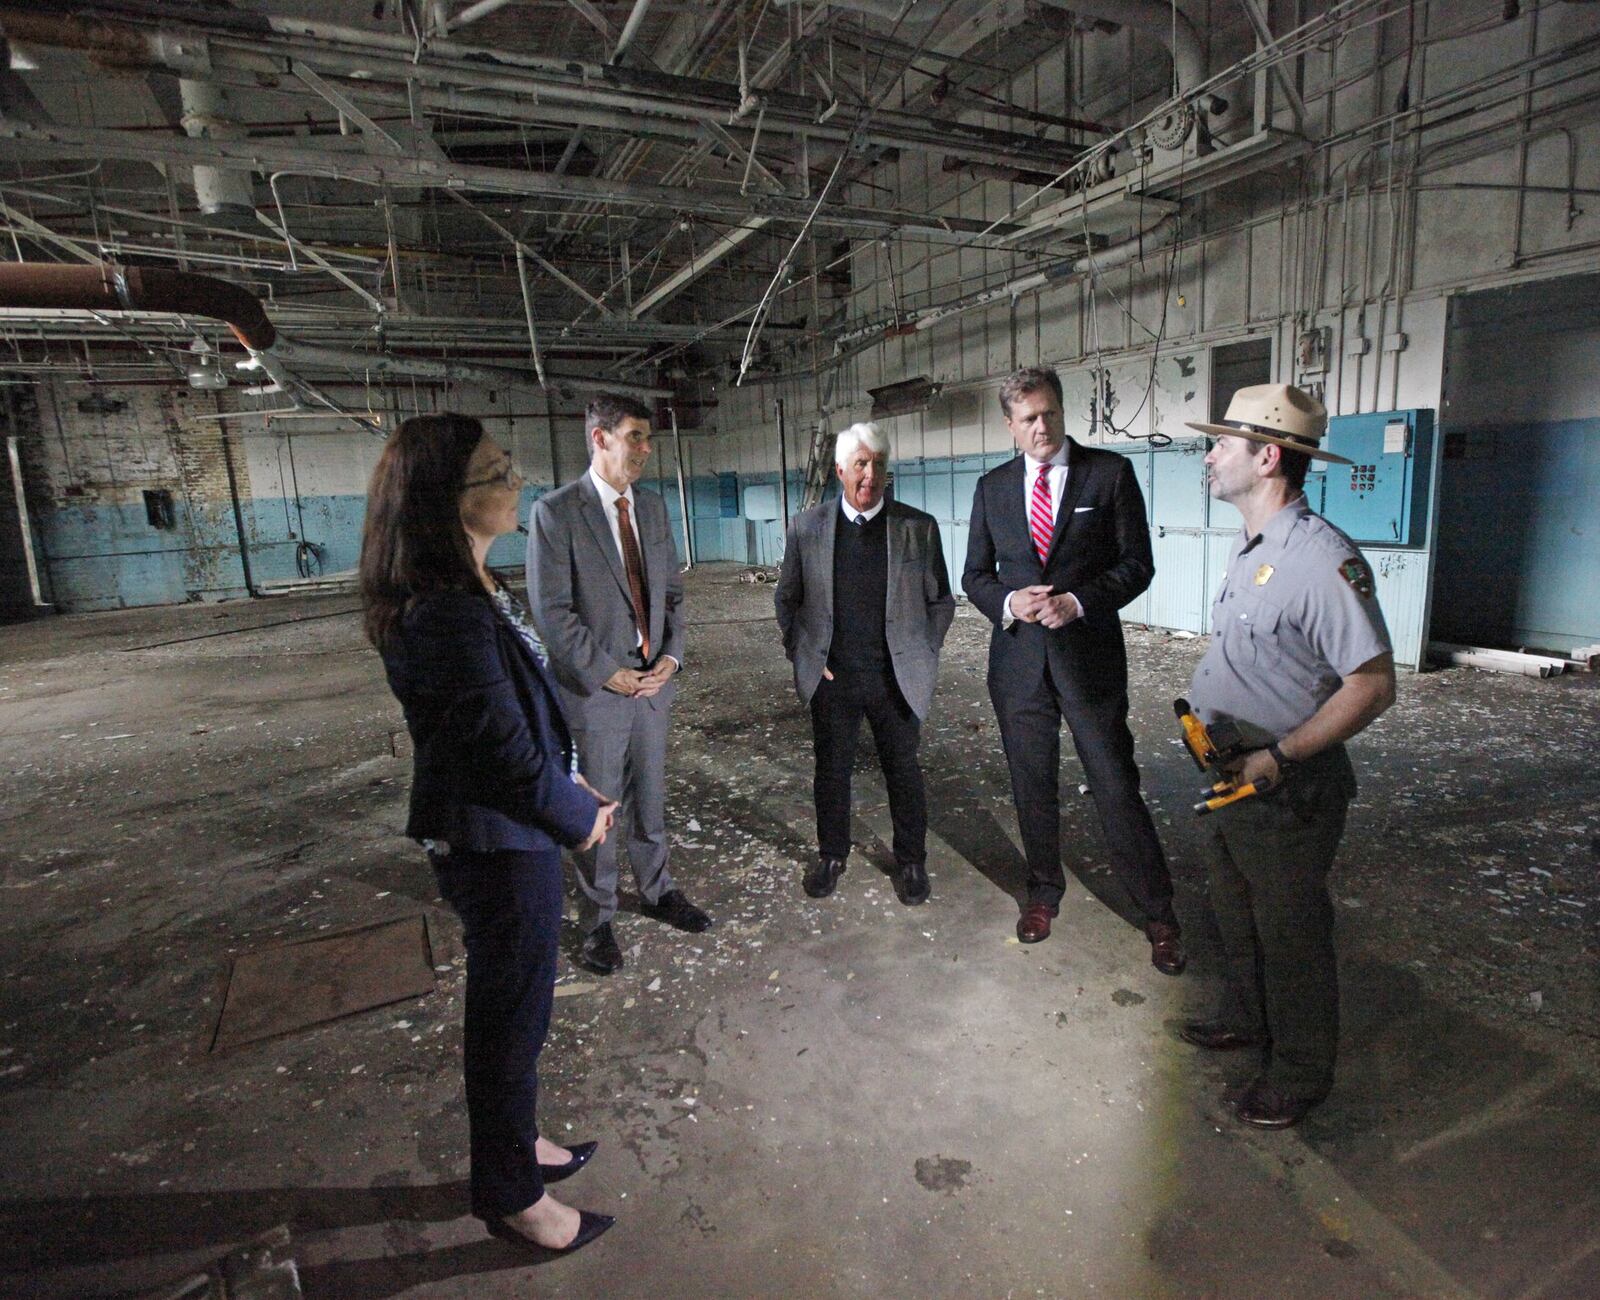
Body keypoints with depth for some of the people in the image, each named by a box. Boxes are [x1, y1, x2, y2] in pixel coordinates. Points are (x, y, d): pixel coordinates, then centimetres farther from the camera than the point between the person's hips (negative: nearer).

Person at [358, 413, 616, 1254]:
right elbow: (508, 759, -28)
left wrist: (569, 789, 8)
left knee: (507, 1004, 26)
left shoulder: (465, 591, 2)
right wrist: (580, 820, -12)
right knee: (512, 1015, 12)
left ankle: (511, 1143, 50)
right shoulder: (448, 616, -30)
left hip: (499, 833, 10)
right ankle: (512, 1196, 37)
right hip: (499, 846, -9)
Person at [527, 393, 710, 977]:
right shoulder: (555, 512, -11)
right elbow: (551, 611, -14)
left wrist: (671, 655, -3)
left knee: (649, 796, 18)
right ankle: (597, 920, 26)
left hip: (654, 679, 5)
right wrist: (609, 673, -15)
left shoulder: (652, 507, 8)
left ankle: (657, 890, 37)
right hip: (593, 686, -5)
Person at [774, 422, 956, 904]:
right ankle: (831, 856, 34)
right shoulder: (806, 528, -1)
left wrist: (921, 657, 1)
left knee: (904, 772, 11)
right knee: (831, 771, 13)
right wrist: (803, 656, 3)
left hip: (897, 678, 0)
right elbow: (786, 599, 9)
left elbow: (941, 601, 6)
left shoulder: (919, 528, -3)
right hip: (831, 678, 1)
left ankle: (911, 862, 31)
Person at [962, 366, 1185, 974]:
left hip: (1090, 656, -3)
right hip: (1019, 658, 3)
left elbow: (1137, 564, -3)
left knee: (1117, 788, 1)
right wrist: (1008, 602, -11)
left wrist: (1078, 601, -18)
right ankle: (1044, 891, 35)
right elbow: (976, 575, 10)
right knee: (1032, 787, 14)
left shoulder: (1111, 472, -2)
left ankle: (1158, 914, 19)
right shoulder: (993, 487, 7)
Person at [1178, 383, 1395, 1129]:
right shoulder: (1249, 548, 6)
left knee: (1291, 934, 11)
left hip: (1288, 791, -9)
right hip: (1231, 776, 9)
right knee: (1235, 914, 25)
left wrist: (1277, 757, -26)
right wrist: (1206, 715, 9)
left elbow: (1373, 686, -24)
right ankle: (1247, 1019, 49)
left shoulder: (1323, 559, -24)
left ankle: (1299, 1074, 34)